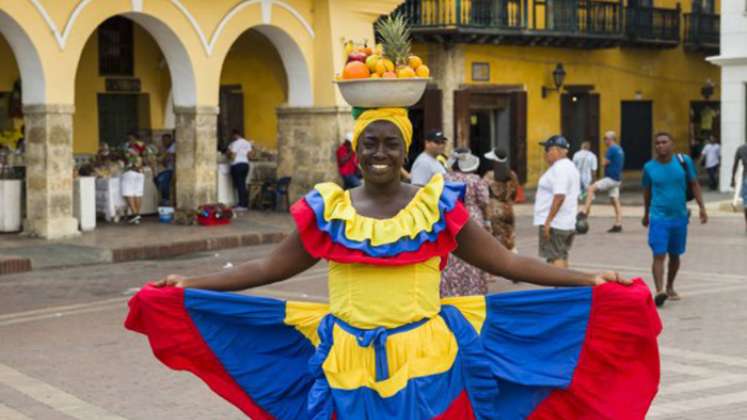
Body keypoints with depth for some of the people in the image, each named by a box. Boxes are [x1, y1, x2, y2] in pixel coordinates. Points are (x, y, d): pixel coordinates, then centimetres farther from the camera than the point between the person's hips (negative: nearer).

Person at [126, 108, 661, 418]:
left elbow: (508, 262, 0)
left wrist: (591, 281, -7)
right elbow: (269, 267, 8)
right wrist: (191, 284, 1)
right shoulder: (327, 210, 3)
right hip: (348, 368, 1)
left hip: (425, 365, -1)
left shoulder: (438, 206, 0)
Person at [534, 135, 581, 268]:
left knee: (555, 258, -10)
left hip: (554, 223, -10)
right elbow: (574, 196, 22)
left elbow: (559, 196, -26)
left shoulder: (559, 168, -16)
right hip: (569, 223, 10)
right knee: (562, 257, 15)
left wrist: (548, 221, -26)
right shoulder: (570, 167, 18)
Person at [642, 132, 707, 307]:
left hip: (679, 217, 2)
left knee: (675, 255, 14)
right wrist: (646, 214, 21)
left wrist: (702, 207, -3)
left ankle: (670, 287, 32)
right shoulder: (649, 167, -2)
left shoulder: (684, 161, -2)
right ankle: (659, 291, -20)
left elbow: (694, 184, 5)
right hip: (658, 217, -2)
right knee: (659, 255, -13)